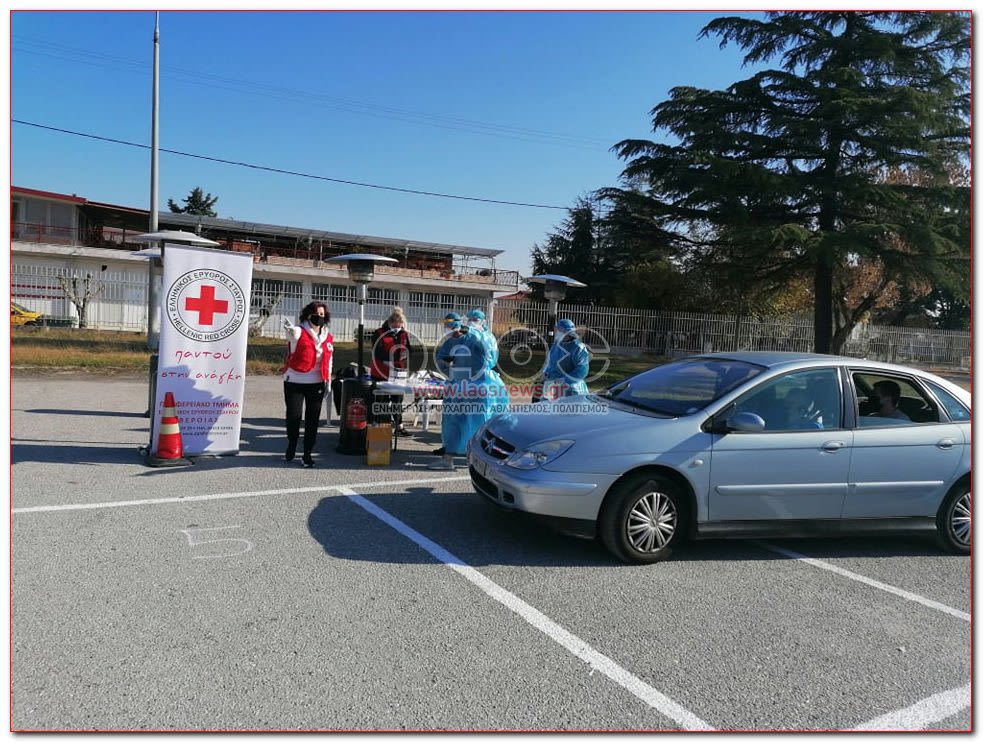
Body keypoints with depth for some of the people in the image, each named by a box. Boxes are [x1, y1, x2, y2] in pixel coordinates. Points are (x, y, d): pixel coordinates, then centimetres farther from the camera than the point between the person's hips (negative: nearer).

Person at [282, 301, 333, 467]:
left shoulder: (328, 337, 9)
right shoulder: (299, 332, -6)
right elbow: (291, 334, -31)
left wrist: (328, 381, 13)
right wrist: (290, 330, -55)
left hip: (316, 384, 3)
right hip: (294, 382, -3)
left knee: (312, 419, 3)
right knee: (293, 416, 1)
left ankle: (308, 453, 13)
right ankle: (291, 448, 26)